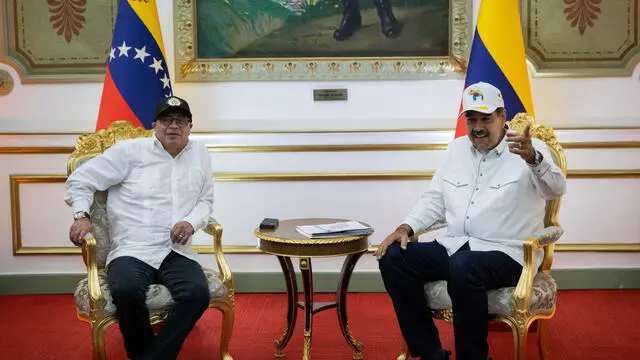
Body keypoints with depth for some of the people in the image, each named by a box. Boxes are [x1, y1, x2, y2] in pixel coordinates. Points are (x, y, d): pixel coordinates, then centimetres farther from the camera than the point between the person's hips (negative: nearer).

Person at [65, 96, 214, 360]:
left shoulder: (200, 155, 15)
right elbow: (81, 179, 9)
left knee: (198, 294, -29)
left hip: (177, 251, 3)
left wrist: (192, 222, -1)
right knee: (126, 292, -35)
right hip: (131, 250, -3)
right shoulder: (130, 150, 5)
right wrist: (81, 215, -8)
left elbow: (206, 200, 21)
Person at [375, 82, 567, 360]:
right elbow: (435, 199, 17)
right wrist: (406, 227, 0)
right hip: (455, 246, 6)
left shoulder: (531, 150, -4)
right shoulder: (457, 148, 15)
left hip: (507, 253, -6)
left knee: (463, 268, -38)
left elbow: (556, 189, -23)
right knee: (393, 258, -14)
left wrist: (532, 158, -45)